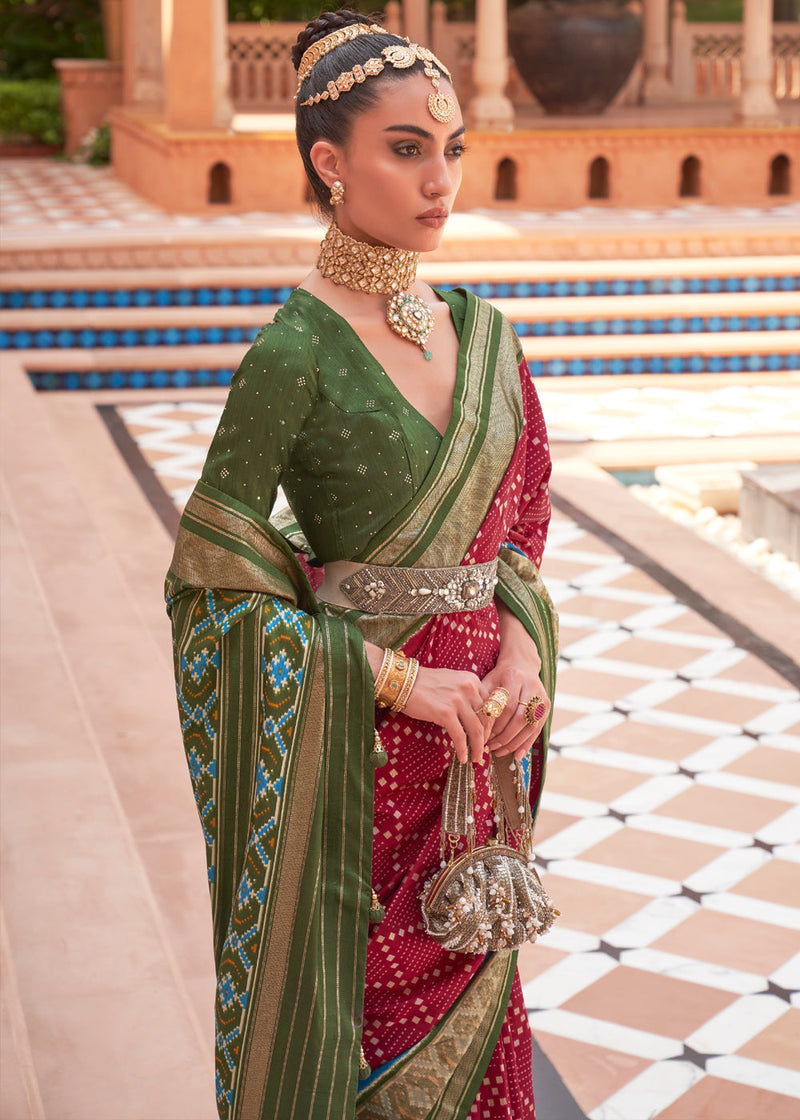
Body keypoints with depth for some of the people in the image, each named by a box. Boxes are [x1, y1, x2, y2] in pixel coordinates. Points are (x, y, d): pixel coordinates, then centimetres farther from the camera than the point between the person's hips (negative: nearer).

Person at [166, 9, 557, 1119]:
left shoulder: (480, 334, 4)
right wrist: (396, 676, -17)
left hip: (476, 733, 6)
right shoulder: (296, 351, -16)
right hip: (357, 739, -6)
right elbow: (213, 582, -16)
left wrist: (519, 645, -6)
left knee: (468, 998, 18)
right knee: (359, 1003, 8)